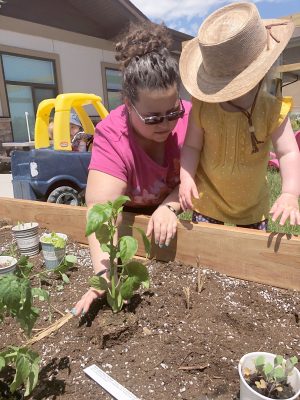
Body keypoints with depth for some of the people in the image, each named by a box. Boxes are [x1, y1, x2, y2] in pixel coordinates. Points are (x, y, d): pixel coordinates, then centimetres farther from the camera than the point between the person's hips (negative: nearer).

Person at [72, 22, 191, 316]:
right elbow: (102, 206, -41)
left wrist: (169, 206, -38)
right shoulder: (112, 136, -31)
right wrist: (104, 272, -50)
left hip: (175, 218, 3)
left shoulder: (189, 118, -21)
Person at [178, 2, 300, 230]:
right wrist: (186, 178, -28)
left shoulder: (273, 110, -18)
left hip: (253, 203, 2)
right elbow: (192, 146, -12)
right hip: (208, 199, -1)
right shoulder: (202, 107, -18)